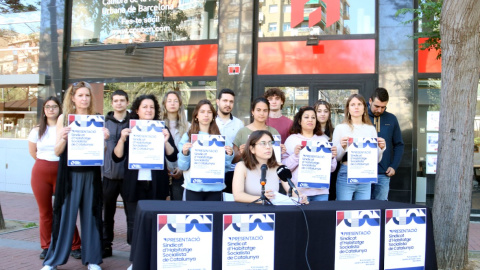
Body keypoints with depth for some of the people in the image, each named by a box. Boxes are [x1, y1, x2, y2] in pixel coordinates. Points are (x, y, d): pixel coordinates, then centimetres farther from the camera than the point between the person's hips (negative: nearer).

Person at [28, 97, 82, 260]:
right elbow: (32, 151, 19)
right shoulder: (37, 130, 10)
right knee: (45, 211, 7)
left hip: (61, 172, -3)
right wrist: (45, 163, 12)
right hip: (40, 173, 3)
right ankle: (46, 247, 16)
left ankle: (75, 247, 5)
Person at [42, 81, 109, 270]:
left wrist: (104, 139, -13)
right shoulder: (64, 118, 1)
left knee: (91, 214, 7)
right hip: (70, 173, -1)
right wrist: (63, 138, -20)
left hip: (91, 173, 2)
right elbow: (57, 151, -1)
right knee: (65, 214, 3)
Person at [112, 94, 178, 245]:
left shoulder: (161, 130, 8)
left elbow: (173, 157, -1)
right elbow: (117, 158, 0)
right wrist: (122, 139, -15)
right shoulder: (129, 130, 8)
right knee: (134, 225, 4)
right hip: (134, 186, 0)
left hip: (156, 186, 0)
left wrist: (166, 141, -17)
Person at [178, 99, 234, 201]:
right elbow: (182, 166, 1)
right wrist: (184, 153, -16)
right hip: (193, 188, -1)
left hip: (215, 189, 1)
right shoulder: (187, 136, 3)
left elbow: (225, 167, 7)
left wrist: (229, 155, -10)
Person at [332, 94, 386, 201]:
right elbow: (335, 157, 2)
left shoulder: (371, 129, 11)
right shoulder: (340, 128, 3)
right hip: (345, 175, -2)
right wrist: (342, 146, -16)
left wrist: (381, 148, -4)